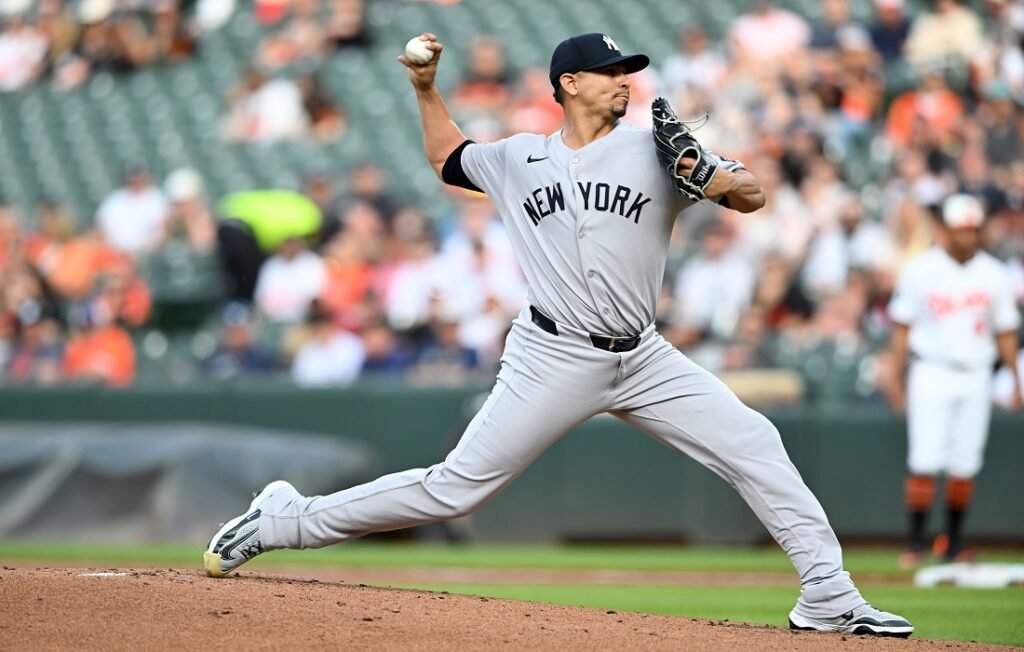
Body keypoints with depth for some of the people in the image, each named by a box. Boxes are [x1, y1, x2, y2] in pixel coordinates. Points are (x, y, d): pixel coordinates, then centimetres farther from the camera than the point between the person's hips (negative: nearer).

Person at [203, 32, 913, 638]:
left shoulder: (656, 149, 2)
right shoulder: (519, 158, 6)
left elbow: (755, 195, 1)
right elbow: (449, 158, 27)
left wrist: (725, 183, -21)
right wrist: (426, 88, 15)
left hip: (643, 358, 2)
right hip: (555, 359, -2)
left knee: (754, 445, -9)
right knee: (455, 488, -5)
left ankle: (828, 597, -4)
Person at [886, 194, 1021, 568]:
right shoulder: (920, 271, -1)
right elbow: (902, 326, 2)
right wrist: (896, 378, -3)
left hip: (975, 377, 3)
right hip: (932, 373, -3)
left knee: (965, 464, 3)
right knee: (924, 462, -11)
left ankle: (953, 541, 16)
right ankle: (916, 541, -6)